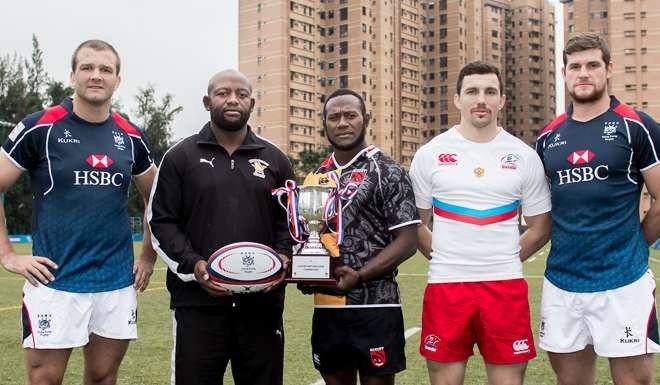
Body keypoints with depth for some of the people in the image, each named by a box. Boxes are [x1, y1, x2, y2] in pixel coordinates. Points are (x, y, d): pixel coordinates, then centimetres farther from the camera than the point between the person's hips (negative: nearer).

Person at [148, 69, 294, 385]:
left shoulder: (274, 159, 13)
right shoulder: (180, 156, 5)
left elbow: (289, 221, 15)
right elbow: (161, 222, 2)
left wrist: (283, 259, -5)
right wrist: (192, 264, -13)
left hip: (262, 302, 3)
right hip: (198, 301, -2)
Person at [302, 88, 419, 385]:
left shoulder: (388, 173, -5)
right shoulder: (316, 177, 12)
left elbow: (406, 241, -9)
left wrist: (359, 276, -20)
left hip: (375, 306, -5)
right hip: (326, 307, 5)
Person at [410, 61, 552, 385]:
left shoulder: (523, 156, 4)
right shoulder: (430, 154, 2)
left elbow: (541, 227, 10)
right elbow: (415, 224, 9)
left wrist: (505, 260, 5)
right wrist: (443, 259, 4)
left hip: (506, 285, 1)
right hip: (445, 285, 0)